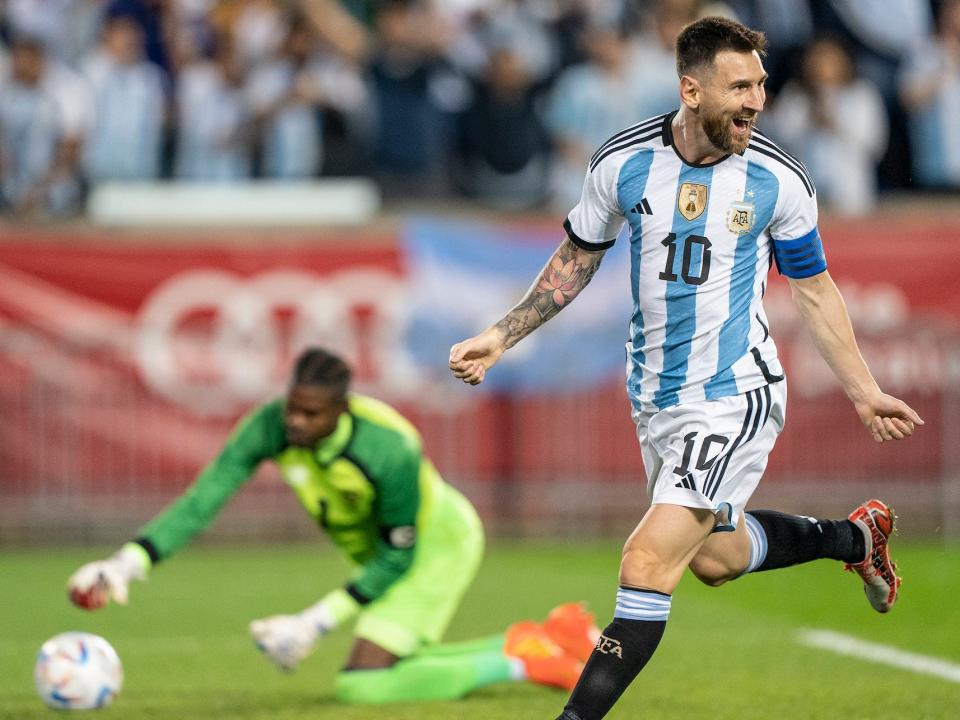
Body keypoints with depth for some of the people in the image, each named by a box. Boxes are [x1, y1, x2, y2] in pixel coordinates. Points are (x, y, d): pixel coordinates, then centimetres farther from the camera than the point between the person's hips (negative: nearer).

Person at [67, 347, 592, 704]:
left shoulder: (391, 450, -39)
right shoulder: (272, 426, -25)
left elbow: (398, 557, -26)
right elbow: (202, 501, -26)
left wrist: (319, 620, -29)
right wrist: (129, 562, -39)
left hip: (438, 545, -7)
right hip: (378, 551, 7)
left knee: (363, 685, -17)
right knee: (392, 673, 18)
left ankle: (520, 662, -5)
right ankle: (537, 643, 28)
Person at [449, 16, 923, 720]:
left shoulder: (779, 179, -12)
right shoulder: (623, 162, -7)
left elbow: (814, 290, 3)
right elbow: (576, 260, 9)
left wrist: (865, 392, 5)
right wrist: (500, 336, 3)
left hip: (736, 397, -5)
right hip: (656, 398, 5)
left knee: (648, 564, -16)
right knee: (716, 557, 22)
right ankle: (855, 537, 47)